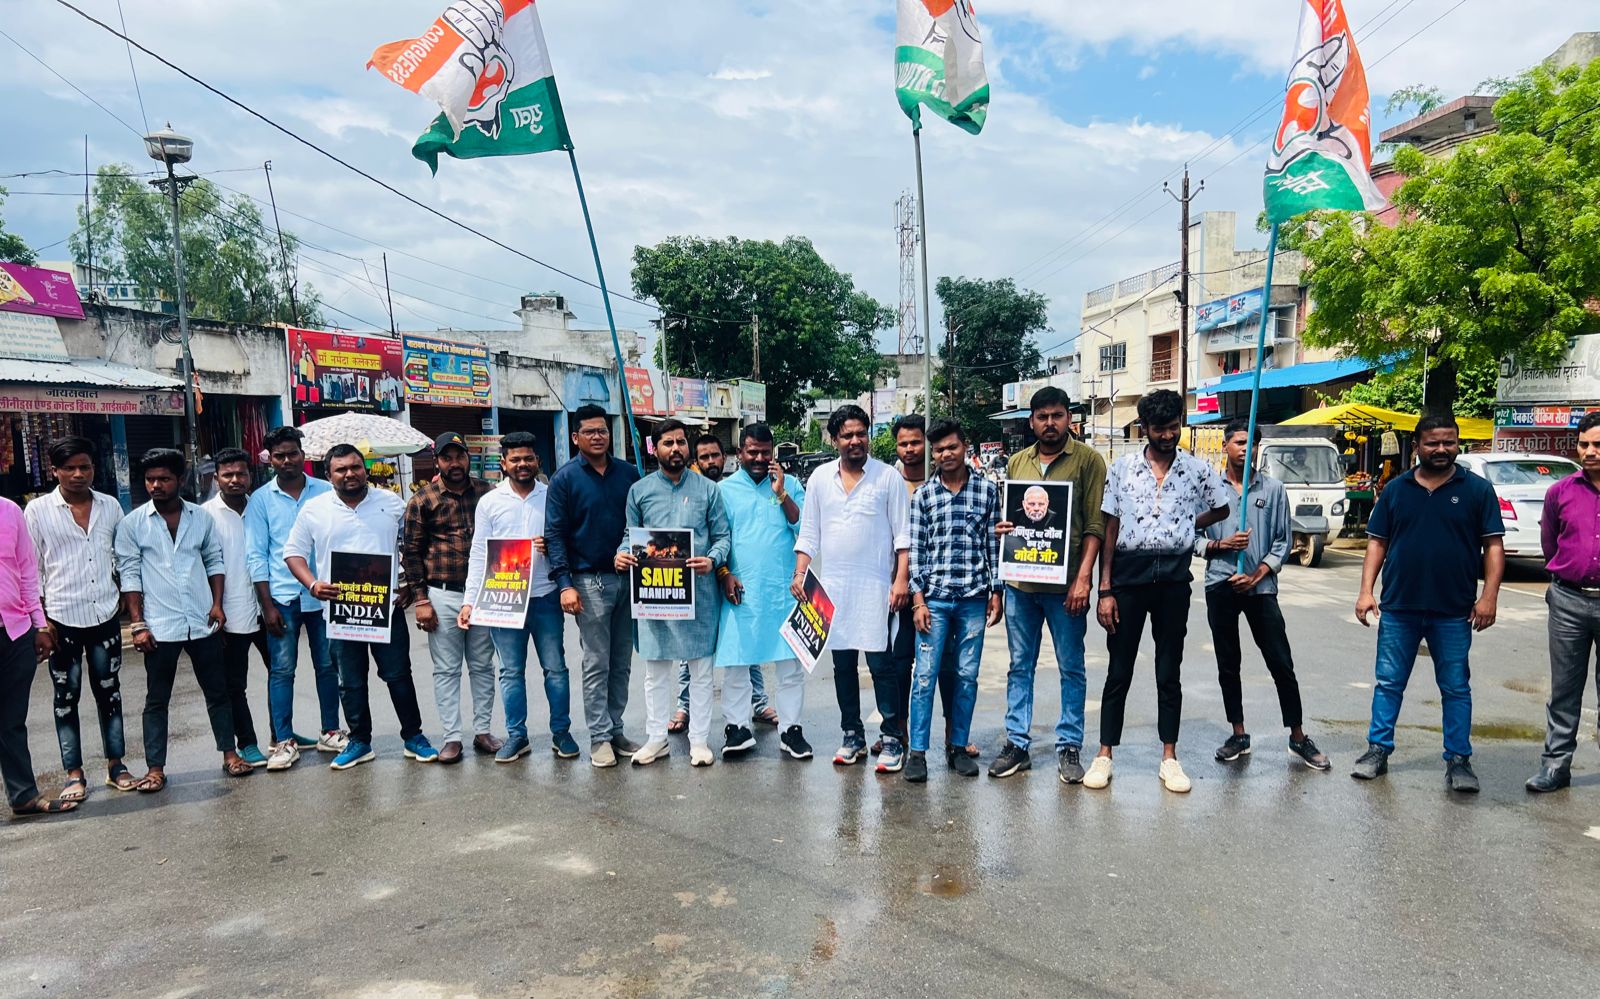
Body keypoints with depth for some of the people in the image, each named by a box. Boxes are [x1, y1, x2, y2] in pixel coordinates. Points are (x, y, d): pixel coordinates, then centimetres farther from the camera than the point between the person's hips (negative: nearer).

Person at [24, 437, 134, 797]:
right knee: (66, 698, 6)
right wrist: (40, 620, -6)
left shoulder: (110, 506, 4)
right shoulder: (37, 510, -4)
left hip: (105, 616, 2)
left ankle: (115, 764, 21)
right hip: (62, 619, -2)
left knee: (109, 692, 11)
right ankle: (74, 773, 15)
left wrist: (126, 599, 8)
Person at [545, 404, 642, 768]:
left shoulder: (628, 473, 8)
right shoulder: (565, 478, -2)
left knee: (622, 663, 9)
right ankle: (599, 738, 9)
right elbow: (555, 534, -5)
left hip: (629, 578, 4)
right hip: (590, 581, -4)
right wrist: (565, 584, -13)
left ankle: (615, 729, 19)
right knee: (597, 664, 1)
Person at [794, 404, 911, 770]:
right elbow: (809, 533, 12)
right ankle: (852, 736, 21)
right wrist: (799, 573, 2)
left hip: (875, 587, -3)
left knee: (880, 663, -4)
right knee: (842, 664, 10)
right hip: (833, 586, 4)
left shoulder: (888, 477, -1)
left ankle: (893, 739, 5)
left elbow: (902, 534, -2)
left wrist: (901, 579, -10)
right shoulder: (820, 477, 8)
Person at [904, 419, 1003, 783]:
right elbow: (915, 549, 2)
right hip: (934, 598, -1)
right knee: (925, 675, -1)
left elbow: (995, 544, 6)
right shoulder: (923, 495, 3)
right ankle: (917, 751, 7)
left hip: (974, 598, 1)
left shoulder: (986, 489, 4)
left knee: (968, 676, 7)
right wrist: (918, 599, -3)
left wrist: (997, 592, 3)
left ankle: (958, 747, 20)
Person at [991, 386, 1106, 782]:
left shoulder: (1088, 459, -2)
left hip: (1065, 584, -4)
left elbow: (1095, 523, -7)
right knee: (1019, 666, 10)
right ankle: (1017, 743, 20)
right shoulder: (1017, 462, 11)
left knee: (1071, 668, 6)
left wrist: (1084, 576, -15)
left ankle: (1069, 746, 17)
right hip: (1020, 582, 4)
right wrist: (999, 528, -2)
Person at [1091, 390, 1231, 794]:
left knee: (1169, 670, 9)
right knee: (1119, 669, 4)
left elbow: (1222, 510, 22)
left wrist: (1187, 526, 7)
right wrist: (1105, 589, -4)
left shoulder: (1197, 470, 4)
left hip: (1173, 577, 1)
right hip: (1128, 573, -1)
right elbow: (1110, 529, 0)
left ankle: (1169, 757, 19)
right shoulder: (1122, 468, 1)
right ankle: (1104, 755, 12)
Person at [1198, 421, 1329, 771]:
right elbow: (1195, 540, 5)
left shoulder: (1273, 488, 4)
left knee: (1282, 664, 1)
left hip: (1260, 586, 0)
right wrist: (1223, 544, -14)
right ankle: (1239, 735, 20)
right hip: (1220, 585, 1)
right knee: (1227, 664, 8)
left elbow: (1282, 542, 3)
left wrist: (1256, 575, -9)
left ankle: (1298, 737, 14)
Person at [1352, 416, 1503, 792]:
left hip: (1453, 612, -1)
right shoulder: (1396, 489, 6)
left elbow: (1493, 546, -1)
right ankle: (1378, 750, 18)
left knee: (1455, 688, 8)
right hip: (1398, 607, 1)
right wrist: (1366, 590, -1)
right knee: (1388, 683, 8)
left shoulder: (1478, 489, 1)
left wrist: (1489, 596, -10)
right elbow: (1377, 542, 7)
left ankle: (1458, 760, 19)